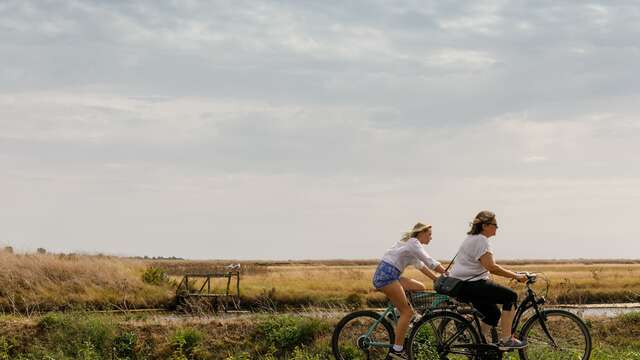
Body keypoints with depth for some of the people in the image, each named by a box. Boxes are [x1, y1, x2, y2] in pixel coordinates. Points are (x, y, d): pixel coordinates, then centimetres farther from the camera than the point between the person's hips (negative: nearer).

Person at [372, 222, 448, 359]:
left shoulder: (411, 243, 22)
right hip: (386, 275, -10)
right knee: (407, 312, -9)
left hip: (390, 275, 10)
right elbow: (430, 262, -14)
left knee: (419, 288, 12)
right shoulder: (414, 243, -8)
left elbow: (421, 265, 25)